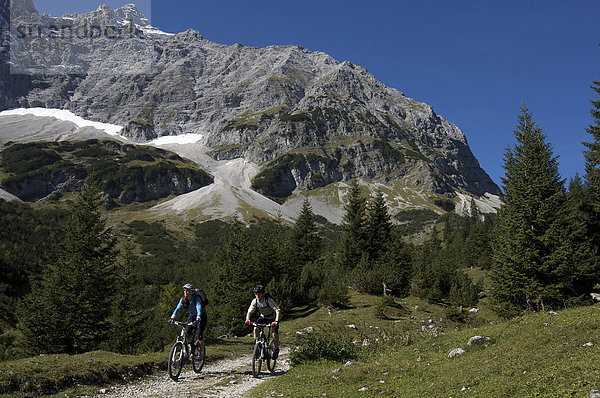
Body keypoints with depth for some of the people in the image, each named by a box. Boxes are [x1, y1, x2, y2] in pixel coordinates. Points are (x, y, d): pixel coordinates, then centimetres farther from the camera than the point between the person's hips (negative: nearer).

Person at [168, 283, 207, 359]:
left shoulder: (196, 299, -29)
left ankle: (202, 352, 4)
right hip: (191, 316, 5)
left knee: (199, 335, -14)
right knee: (186, 334, -9)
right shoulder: (183, 299, -12)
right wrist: (172, 318, -35)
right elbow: (178, 308, -20)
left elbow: (199, 310, -41)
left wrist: (197, 320, -56)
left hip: (201, 317, -5)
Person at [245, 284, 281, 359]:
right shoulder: (254, 301, -20)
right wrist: (247, 319, -40)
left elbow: (278, 311, -37)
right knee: (255, 328, -24)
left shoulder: (268, 300, -32)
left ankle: (276, 349, 9)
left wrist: (276, 321, -52)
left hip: (273, 318, -3)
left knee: (274, 334, -20)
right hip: (263, 317, 4)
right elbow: (249, 312, -18)